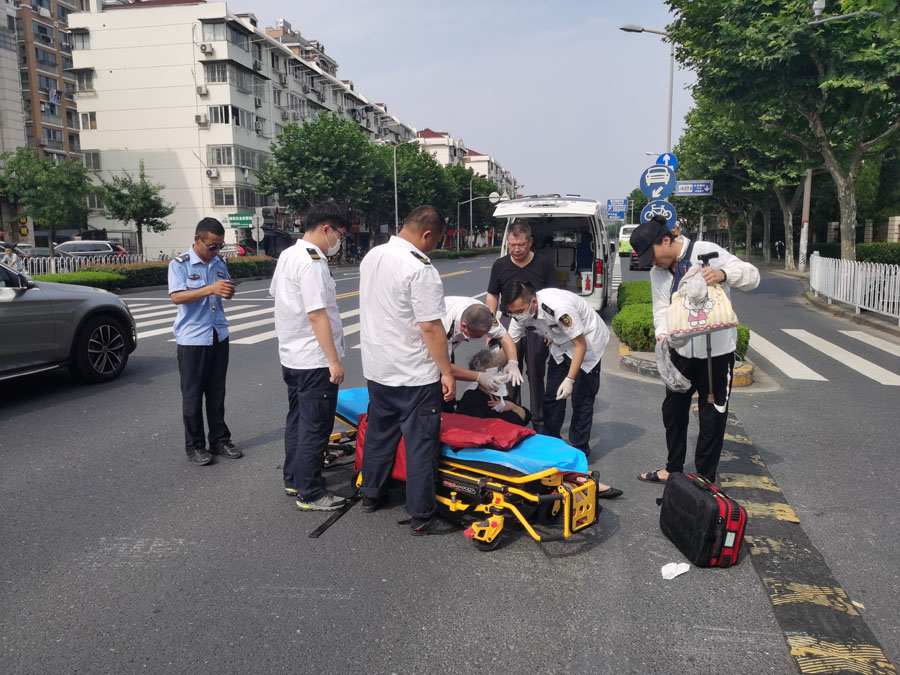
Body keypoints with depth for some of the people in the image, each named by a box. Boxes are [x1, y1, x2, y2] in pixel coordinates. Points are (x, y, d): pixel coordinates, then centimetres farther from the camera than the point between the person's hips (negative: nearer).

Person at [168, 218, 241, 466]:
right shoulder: (180, 264, -7)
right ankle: (194, 445, 13)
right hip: (192, 338, -5)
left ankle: (219, 439, 22)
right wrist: (210, 289, -29)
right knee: (192, 394, 3)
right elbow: (176, 296, -19)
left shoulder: (220, 263, 9)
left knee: (217, 392, 12)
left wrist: (228, 292, -5)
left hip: (219, 335, 5)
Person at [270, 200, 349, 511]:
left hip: (291, 357, 10)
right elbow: (317, 315, -24)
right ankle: (310, 494, 10)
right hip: (314, 362, -10)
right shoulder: (312, 263, -21)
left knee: (297, 421, 19)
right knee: (315, 428, 0)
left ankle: (293, 480, 31)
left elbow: (276, 294, 18)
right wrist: (334, 361, -21)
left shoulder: (287, 255, 10)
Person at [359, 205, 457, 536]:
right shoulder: (420, 270, -21)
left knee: (379, 433, 21)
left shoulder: (371, 257, 5)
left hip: (376, 368, 8)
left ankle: (370, 495, 36)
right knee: (421, 444, 2)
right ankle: (422, 516, 11)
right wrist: (446, 372, -15)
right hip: (415, 375, -8)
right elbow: (431, 327, -22)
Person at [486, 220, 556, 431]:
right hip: (508, 324, 2)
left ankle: (539, 421, 17)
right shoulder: (500, 265, 4)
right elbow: (492, 296, 11)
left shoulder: (544, 265, -1)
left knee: (536, 374, 7)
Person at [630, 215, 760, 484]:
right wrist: (662, 334, -23)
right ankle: (673, 468, 36)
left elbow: (752, 275, -18)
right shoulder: (658, 272, 3)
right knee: (673, 409, 17)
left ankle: (705, 479, 19)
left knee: (712, 416, 5)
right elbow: (662, 308, -2)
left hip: (717, 351, -6)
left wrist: (723, 274, -38)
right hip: (681, 351, 6)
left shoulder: (706, 252, -16)